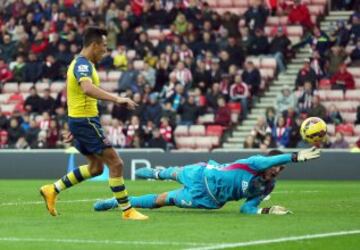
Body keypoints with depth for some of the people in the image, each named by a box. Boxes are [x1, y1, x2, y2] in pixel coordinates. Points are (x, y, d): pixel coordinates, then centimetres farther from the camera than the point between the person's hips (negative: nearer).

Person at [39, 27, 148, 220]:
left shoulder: (79, 63, 15)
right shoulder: (83, 64, -17)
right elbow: (87, 89, -39)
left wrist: (74, 128, 29)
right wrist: (116, 99, -46)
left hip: (80, 120, 10)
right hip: (86, 121, -10)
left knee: (96, 167, 19)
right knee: (115, 163, -7)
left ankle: (52, 190, 21)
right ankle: (127, 211, -2)